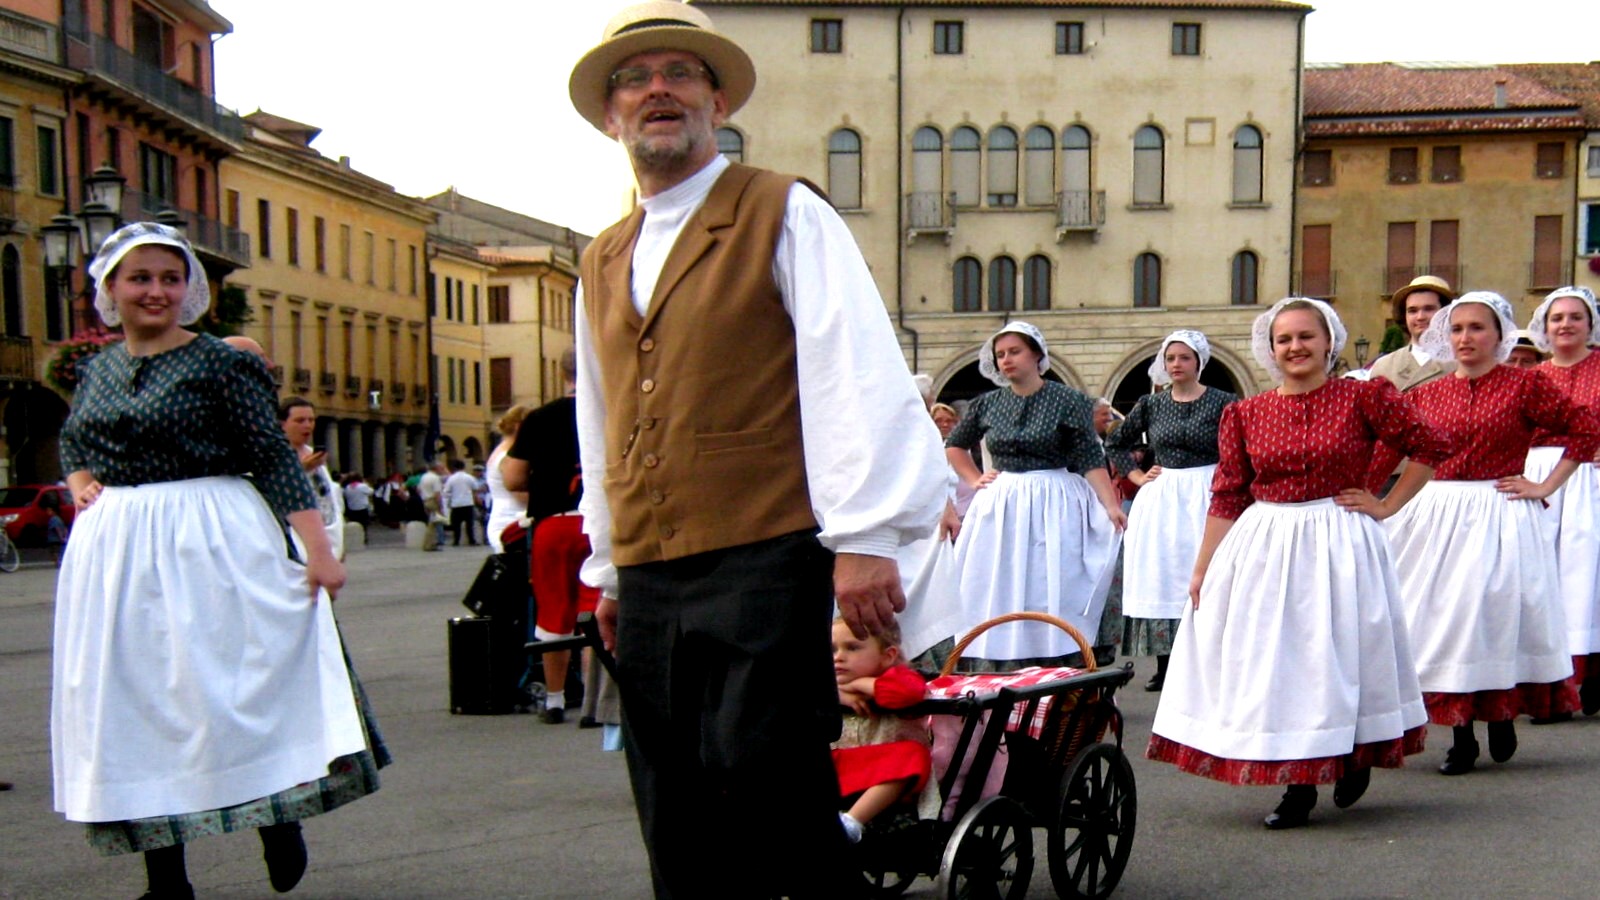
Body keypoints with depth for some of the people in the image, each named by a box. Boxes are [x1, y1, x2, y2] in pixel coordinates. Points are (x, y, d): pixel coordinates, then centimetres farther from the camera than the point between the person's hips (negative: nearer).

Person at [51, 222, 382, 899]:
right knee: (131, 701, 6)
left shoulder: (219, 363, -6)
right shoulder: (99, 369, 11)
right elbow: (73, 442, 28)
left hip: (208, 544, -5)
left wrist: (319, 550, -17)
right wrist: (80, 482, 5)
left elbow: (274, 459, -10)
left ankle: (280, 821, 22)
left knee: (226, 685, -3)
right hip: (116, 552, 6)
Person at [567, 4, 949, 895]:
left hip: (764, 565, -6)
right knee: (678, 828, 10)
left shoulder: (784, 214, 1)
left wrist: (864, 538, -17)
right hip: (648, 582, 6)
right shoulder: (603, 263, 20)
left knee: (769, 803, -10)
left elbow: (854, 376, -9)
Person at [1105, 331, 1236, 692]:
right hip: (1159, 497, 4)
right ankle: (1164, 666, 11)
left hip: (1204, 496, -3)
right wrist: (1137, 475, 7)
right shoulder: (1151, 405, 8)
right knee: (1159, 577, 4)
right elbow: (1115, 444, 17)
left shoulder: (1222, 402, -3)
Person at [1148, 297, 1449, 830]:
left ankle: (1355, 759, 27)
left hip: (1340, 544, -2)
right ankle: (1299, 786, 13)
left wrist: (1387, 506, 0)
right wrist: (1201, 568, 3)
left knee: (1336, 653, 2)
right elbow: (1227, 497, 5)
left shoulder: (1363, 398, -2)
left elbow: (1431, 448, 3)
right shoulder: (1244, 414, 4)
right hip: (1262, 547, 3)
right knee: (1270, 661, 2)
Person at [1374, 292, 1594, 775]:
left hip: (1500, 518, -3)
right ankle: (1461, 736, 10)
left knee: (1495, 617, -4)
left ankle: (1501, 716, 18)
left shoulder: (1524, 385, 0)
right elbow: (1384, 452, 7)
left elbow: (1586, 429, -1)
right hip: (1434, 517, 3)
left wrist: (1545, 487, -4)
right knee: (1439, 617, 1)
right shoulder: (1425, 394, 9)